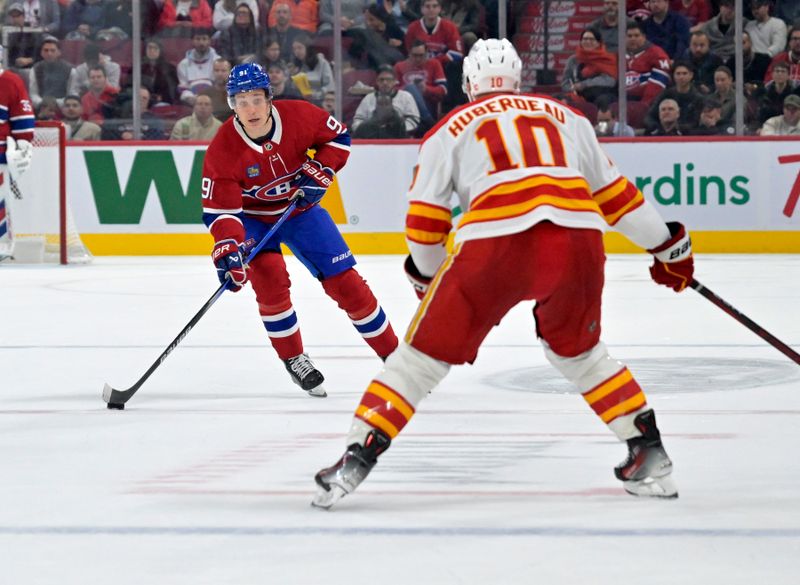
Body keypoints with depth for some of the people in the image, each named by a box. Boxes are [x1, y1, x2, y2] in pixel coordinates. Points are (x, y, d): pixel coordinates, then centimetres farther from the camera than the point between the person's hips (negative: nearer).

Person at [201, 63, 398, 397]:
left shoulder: (298, 116, -22)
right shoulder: (223, 148, -27)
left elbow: (338, 136, -3)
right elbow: (219, 209, -27)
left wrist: (319, 171, -17)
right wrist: (228, 250, -42)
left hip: (300, 209, 2)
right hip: (252, 217, -1)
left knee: (343, 280, -3)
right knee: (269, 279, -25)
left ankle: (393, 354, 9)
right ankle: (294, 360, -6)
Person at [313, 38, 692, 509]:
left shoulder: (450, 130, 21)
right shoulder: (565, 117, 28)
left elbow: (424, 223, 19)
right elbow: (614, 193, 30)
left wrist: (428, 275, 38)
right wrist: (668, 246, 42)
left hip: (495, 244, -3)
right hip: (578, 240, 3)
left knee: (425, 355, 10)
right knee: (578, 351, 28)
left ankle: (357, 460, 3)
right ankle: (651, 457, 22)